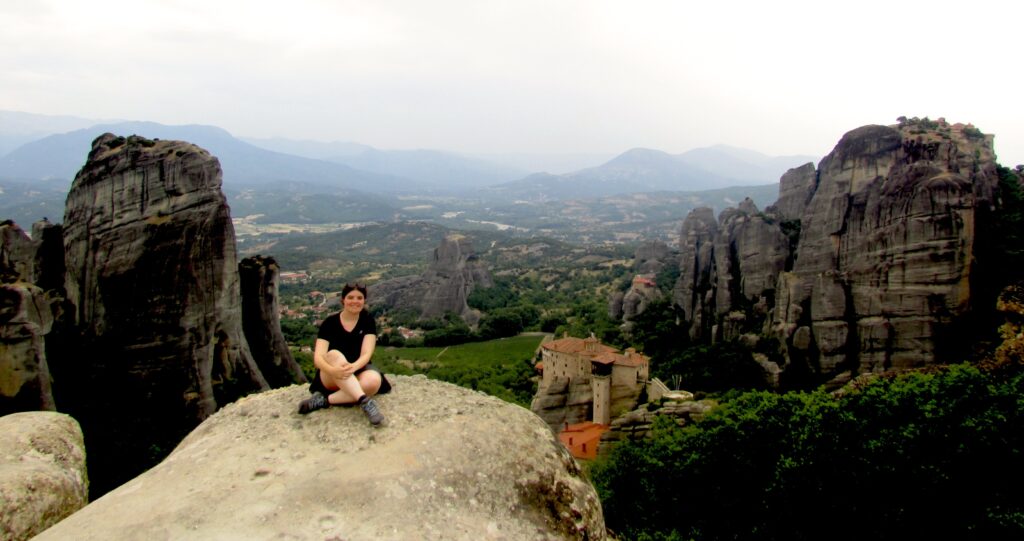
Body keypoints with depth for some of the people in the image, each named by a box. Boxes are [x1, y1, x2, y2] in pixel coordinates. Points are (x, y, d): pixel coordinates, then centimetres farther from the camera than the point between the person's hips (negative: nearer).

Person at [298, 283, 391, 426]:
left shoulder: (367, 321, -3)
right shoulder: (330, 323, -6)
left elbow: (366, 353, -14)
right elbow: (318, 357, -16)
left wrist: (353, 367, -38)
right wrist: (332, 370, -40)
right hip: (331, 378, -1)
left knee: (373, 381, -35)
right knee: (334, 355, -35)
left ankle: (326, 400, -27)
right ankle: (365, 401, -46)